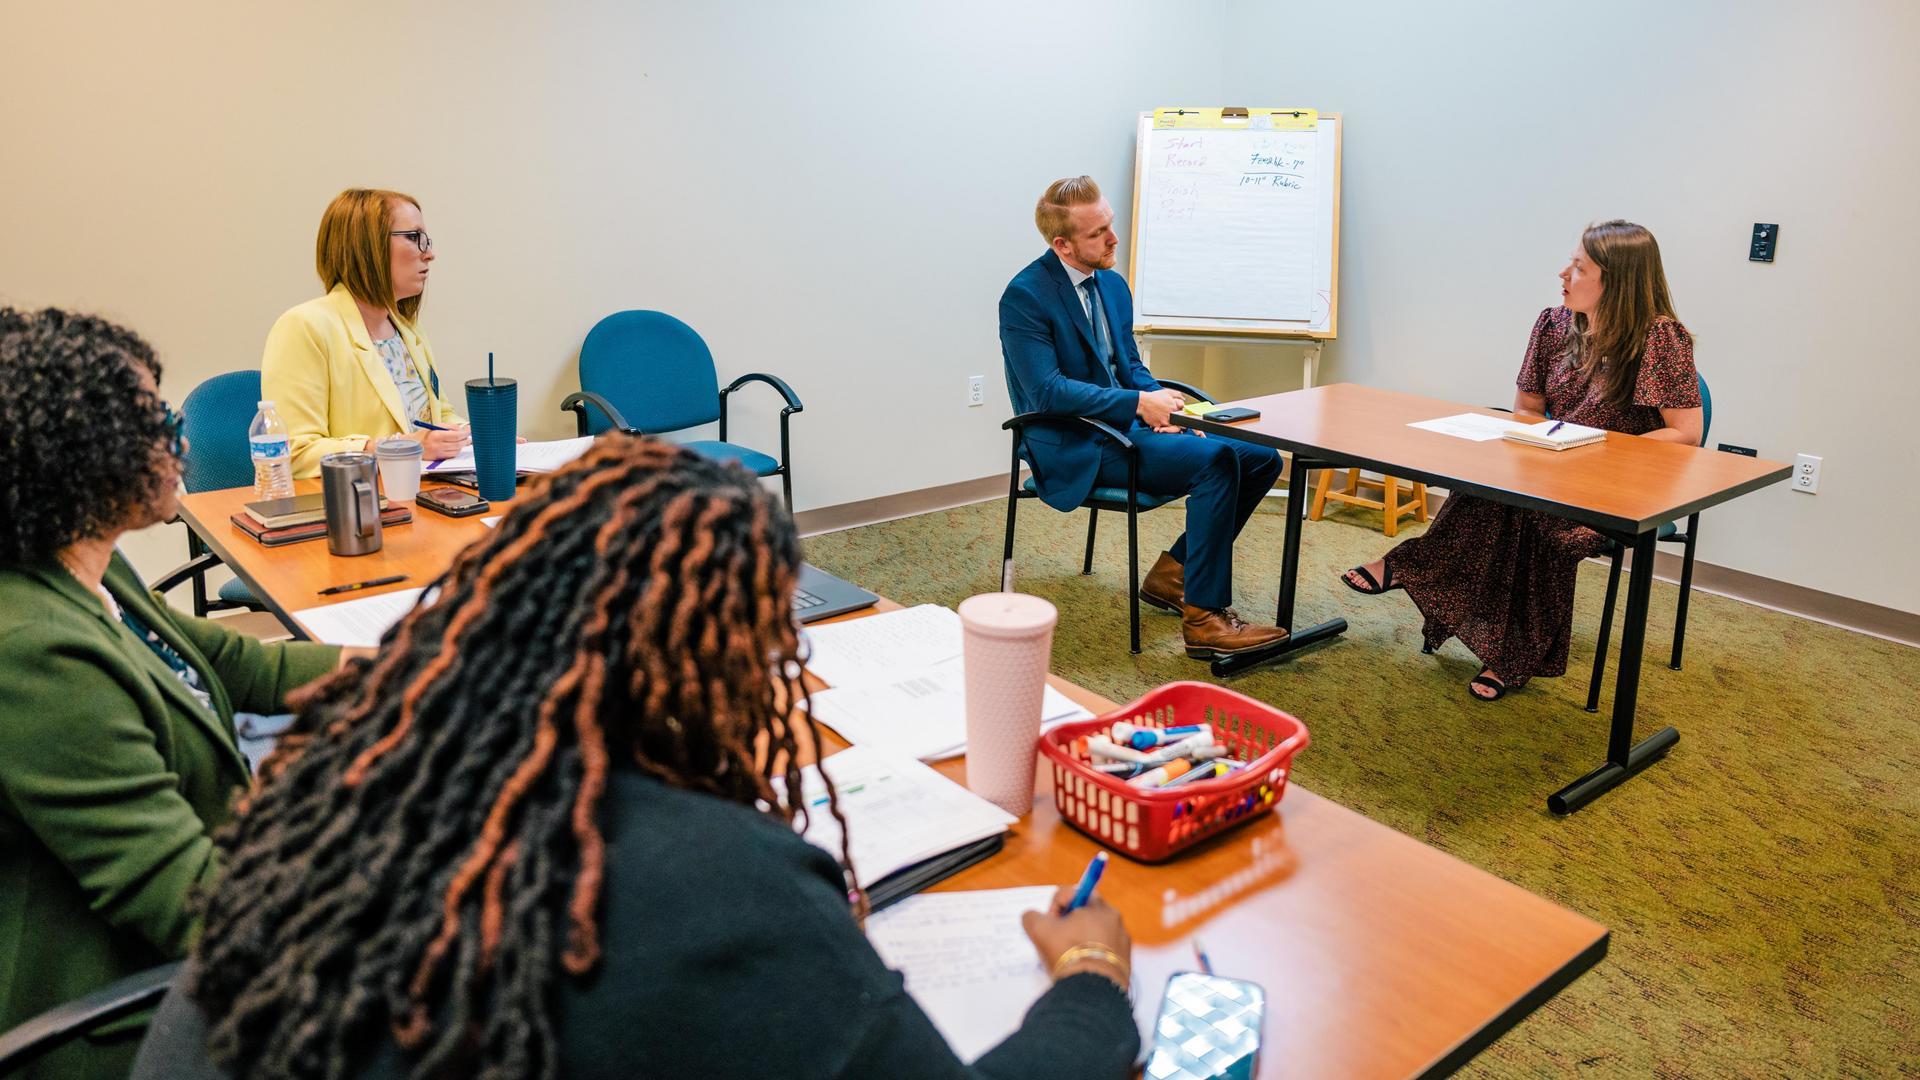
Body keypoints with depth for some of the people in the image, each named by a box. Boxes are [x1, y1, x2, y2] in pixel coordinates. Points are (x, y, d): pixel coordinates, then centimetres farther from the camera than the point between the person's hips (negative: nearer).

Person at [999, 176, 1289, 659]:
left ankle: (1172, 571, 6)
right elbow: (1047, 391, -20)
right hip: (1077, 450, -8)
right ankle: (1203, 617, -21)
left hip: (1129, 426, 9)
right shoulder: (1024, 297, -13)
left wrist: (1159, 400, -4)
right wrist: (1140, 402, -22)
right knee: (1215, 460, -27)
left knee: (1262, 458, -3)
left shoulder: (1112, 283, 13)